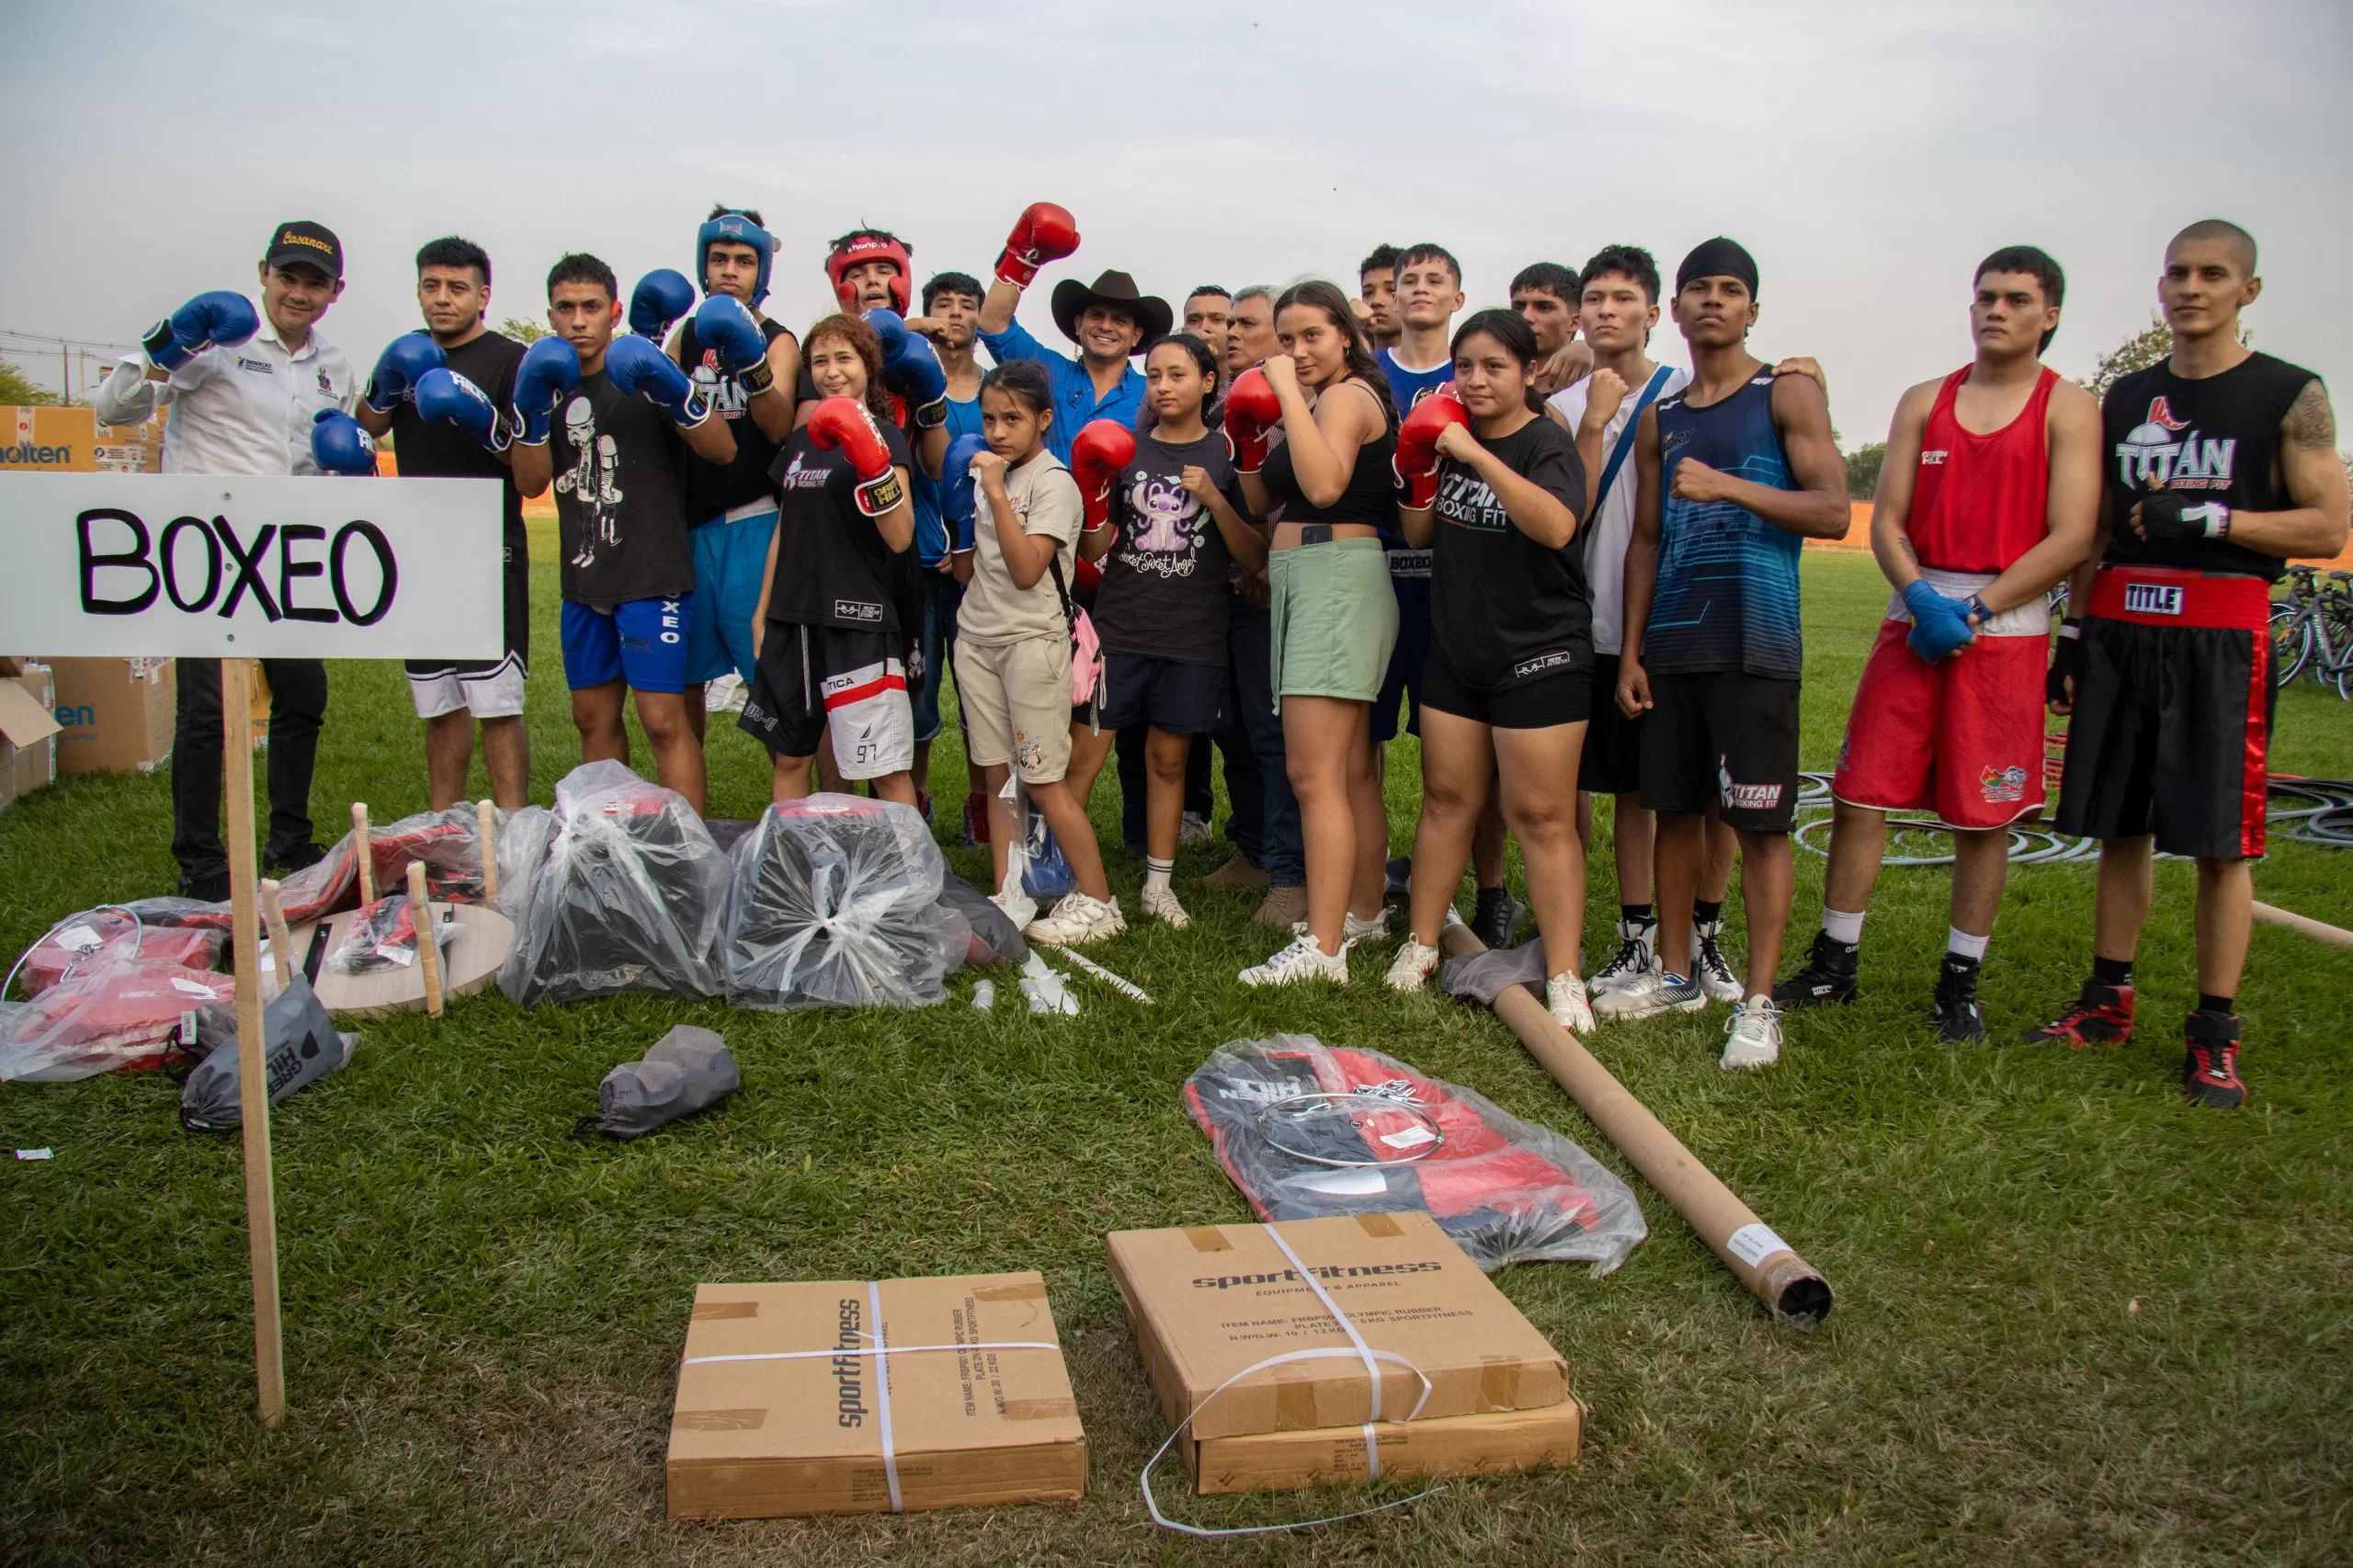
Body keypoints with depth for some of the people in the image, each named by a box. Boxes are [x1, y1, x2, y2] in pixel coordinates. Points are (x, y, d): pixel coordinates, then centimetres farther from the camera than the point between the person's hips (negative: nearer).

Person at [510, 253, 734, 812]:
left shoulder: (643, 373, -2)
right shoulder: (547, 381, 12)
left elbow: (722, 449, -12)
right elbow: (530, 481, 2)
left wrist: (672, 389, -25)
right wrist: (531, 406, -11)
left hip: (653, 577, -6)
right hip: (583, 581, 6)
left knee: (664, 720, -10)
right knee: (594, 719, 12)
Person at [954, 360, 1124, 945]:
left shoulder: (1053, 483, -9)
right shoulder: (990, 474, 14)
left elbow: (1027, 570, -19)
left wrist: (997, 494, -21)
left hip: (1032, 640, -7)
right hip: (977, 639, 7)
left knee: (1044, 781, -7)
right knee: (996, 776, 7)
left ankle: (1097, 902, 1)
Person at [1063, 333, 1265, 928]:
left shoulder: (1227, 454, 3)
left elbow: (1254, 557, -2)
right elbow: (1094, 549, 7)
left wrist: (1214, 499, -16)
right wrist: (1092, 496, -11)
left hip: (1192, 635, -1)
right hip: (1120, 627, 1)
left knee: (1168, 758, 8)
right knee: (1081, 754, -4)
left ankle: (1159, 883, 21)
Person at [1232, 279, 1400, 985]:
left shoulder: (1347, 395, -8)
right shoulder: (1317, 403, 20)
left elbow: (1324, 485, -26)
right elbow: (1260, 503, 22)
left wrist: (1289, 394, -20)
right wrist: (1249, 437, 7)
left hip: (1337, 577, -10)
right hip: (1305, 584, 10)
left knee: (1313, 774, -14)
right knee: (1352, 770, 15)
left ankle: (1322, 948, -14)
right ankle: (1365, 912, 25)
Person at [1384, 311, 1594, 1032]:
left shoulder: (1547, 445, -11)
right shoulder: (1450, 439, 8)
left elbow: (1555, 525, -30)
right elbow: (1419, 535, 12)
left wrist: (1474, 453, -30)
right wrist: (1419, 468, -5)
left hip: (1539, 656, -6)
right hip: (1457, 650, 6)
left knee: (1541, 816, -4)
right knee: (1446, 797, 11)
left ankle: (1565, 979, 2)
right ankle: (1421, 943, 23)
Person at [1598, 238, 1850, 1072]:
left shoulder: (1788, 393, 2)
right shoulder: (1659, 418, 17)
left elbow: (1833, 511, -8)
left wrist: (1730, 486, -19)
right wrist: (1631, 651, 10)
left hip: (1754, 643, -5)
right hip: (1672, 641, 5)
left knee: (1760, 821, -4)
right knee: (1675, 809, 10)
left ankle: (1759, 1002, 2)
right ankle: (1675, 974, 22)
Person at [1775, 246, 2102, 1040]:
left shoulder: (2069, 408, 2)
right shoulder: (1924, 401, 12)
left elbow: (2071, 536, -7)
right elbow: (1886, 521, 6)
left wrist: (1974, 608, -15)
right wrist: (1921, 597, -12)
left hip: (2007, 624, -3)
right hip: (1913, 621, 3)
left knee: (1984, 816, 3)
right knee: (1859, 794, 0)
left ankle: (1961, 980, 16)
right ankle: (1834, 963, 12)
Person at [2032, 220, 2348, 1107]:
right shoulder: (2125, 398, 16)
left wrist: (2208, 516, -15)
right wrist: (2073, 632, 13)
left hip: (2220, 634, -4)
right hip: (2120, 628, 5)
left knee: (2220, 841, -4)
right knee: (2120, 826, 9)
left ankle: (2215, 1033, 5)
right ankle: (2108, 1002, 20)